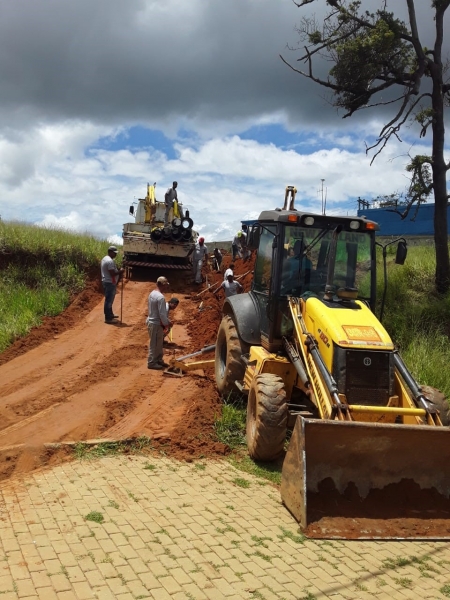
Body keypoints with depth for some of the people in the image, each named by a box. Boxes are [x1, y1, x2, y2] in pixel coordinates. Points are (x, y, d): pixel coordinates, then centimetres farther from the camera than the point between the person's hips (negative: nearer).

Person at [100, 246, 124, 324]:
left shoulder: (105, 258, 13)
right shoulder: (110, 261, -21)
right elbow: (112, 273, -25)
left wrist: (117, 270, 15)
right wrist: (120, 271, -11)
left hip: (106, 282, 11)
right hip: (110, 283, -11)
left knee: (109, 299, 21)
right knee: (109, 300, -5)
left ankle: (110, 314, 33)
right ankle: (108, 318, -1)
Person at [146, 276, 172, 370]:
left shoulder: (152, 293, 7)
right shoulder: (160, 297, -25)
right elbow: (162, 313, -23)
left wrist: (168, 321, 17)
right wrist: (166, 324, -8)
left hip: (152, 321, 10)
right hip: (156, 324, -10)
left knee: (159, 343, 20)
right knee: (154, 344, 3)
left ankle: (159, 360, 31)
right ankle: (152, 363, 14)